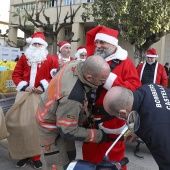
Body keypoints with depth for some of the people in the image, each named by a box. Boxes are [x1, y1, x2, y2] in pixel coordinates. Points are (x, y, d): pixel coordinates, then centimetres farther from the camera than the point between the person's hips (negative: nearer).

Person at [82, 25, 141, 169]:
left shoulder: (125, 62, -9)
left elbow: (135, 88, -19)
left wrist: (108, 78, -25)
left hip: (112, 119, -5)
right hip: (91, 117, 5)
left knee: (115, 155, 11)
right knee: (90, 155, 19)